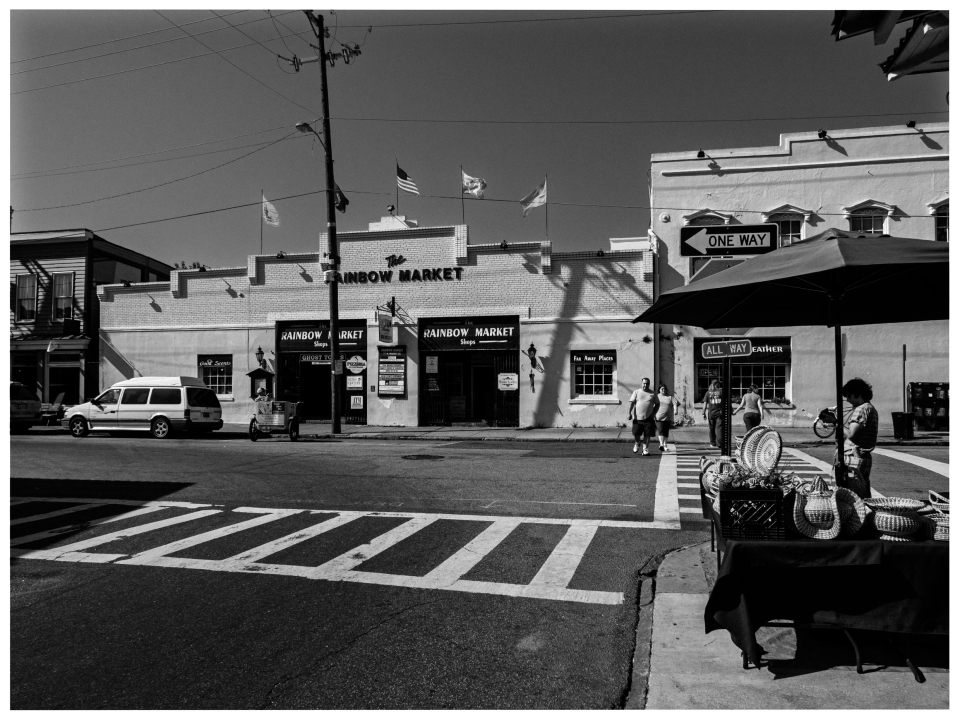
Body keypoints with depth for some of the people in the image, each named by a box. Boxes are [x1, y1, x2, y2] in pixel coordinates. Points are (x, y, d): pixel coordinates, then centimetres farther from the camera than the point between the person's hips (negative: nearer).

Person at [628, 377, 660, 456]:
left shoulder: (652, 394, 9)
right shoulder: (636, 392, 6)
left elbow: (657, 404, 15)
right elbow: (632, 403, -1)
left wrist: (654, 413, 2)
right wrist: (629, 413, -11)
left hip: (648, 418, 1)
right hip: (637, 417, -1)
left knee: (647, 435, -2)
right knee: (636, 434, -1)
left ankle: (645, 449, 9)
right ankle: (637, 443, 30)